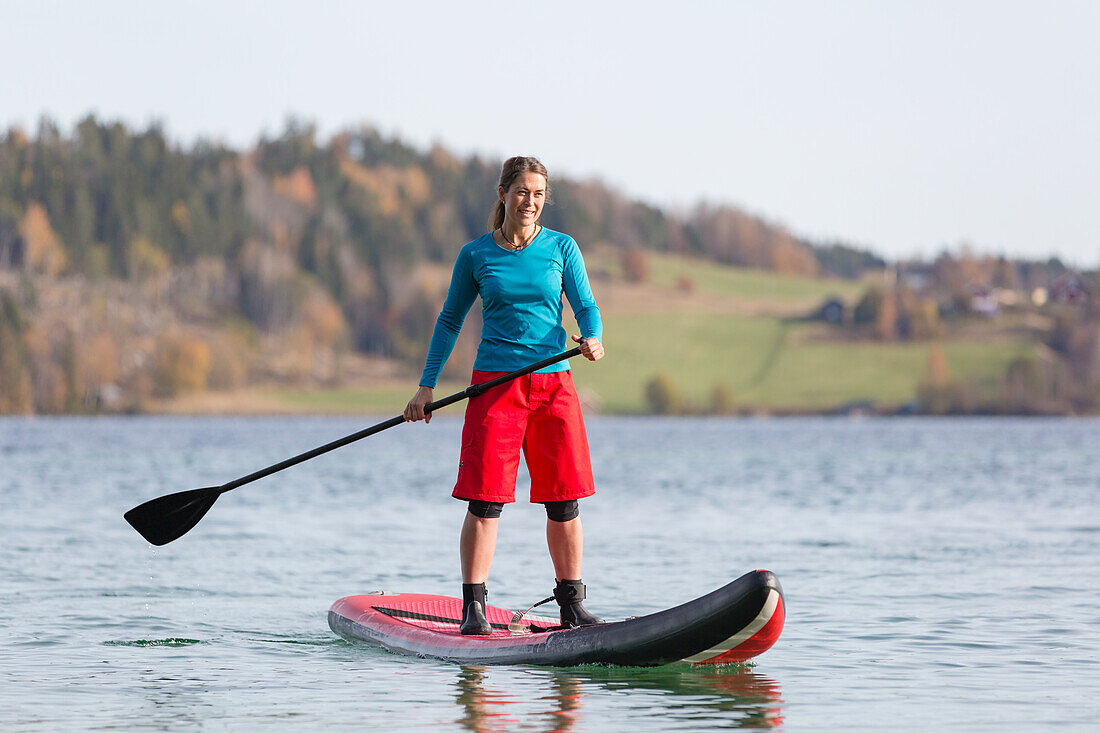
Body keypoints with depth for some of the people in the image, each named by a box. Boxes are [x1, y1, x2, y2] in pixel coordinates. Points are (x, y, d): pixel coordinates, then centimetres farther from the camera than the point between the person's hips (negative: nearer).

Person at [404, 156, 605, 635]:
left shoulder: (561, 248, 6)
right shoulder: (476, 255, 5)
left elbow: (586, 307, 0)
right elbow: (450, 321, 11)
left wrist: (592, 339, -23)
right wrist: (426, 388, 7)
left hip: (553, 383, 1)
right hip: (494, 383, -1)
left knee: (564, 502, 1)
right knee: (485, 500, -8)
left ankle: (572, 605, 11)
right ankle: (473, 607, -2)